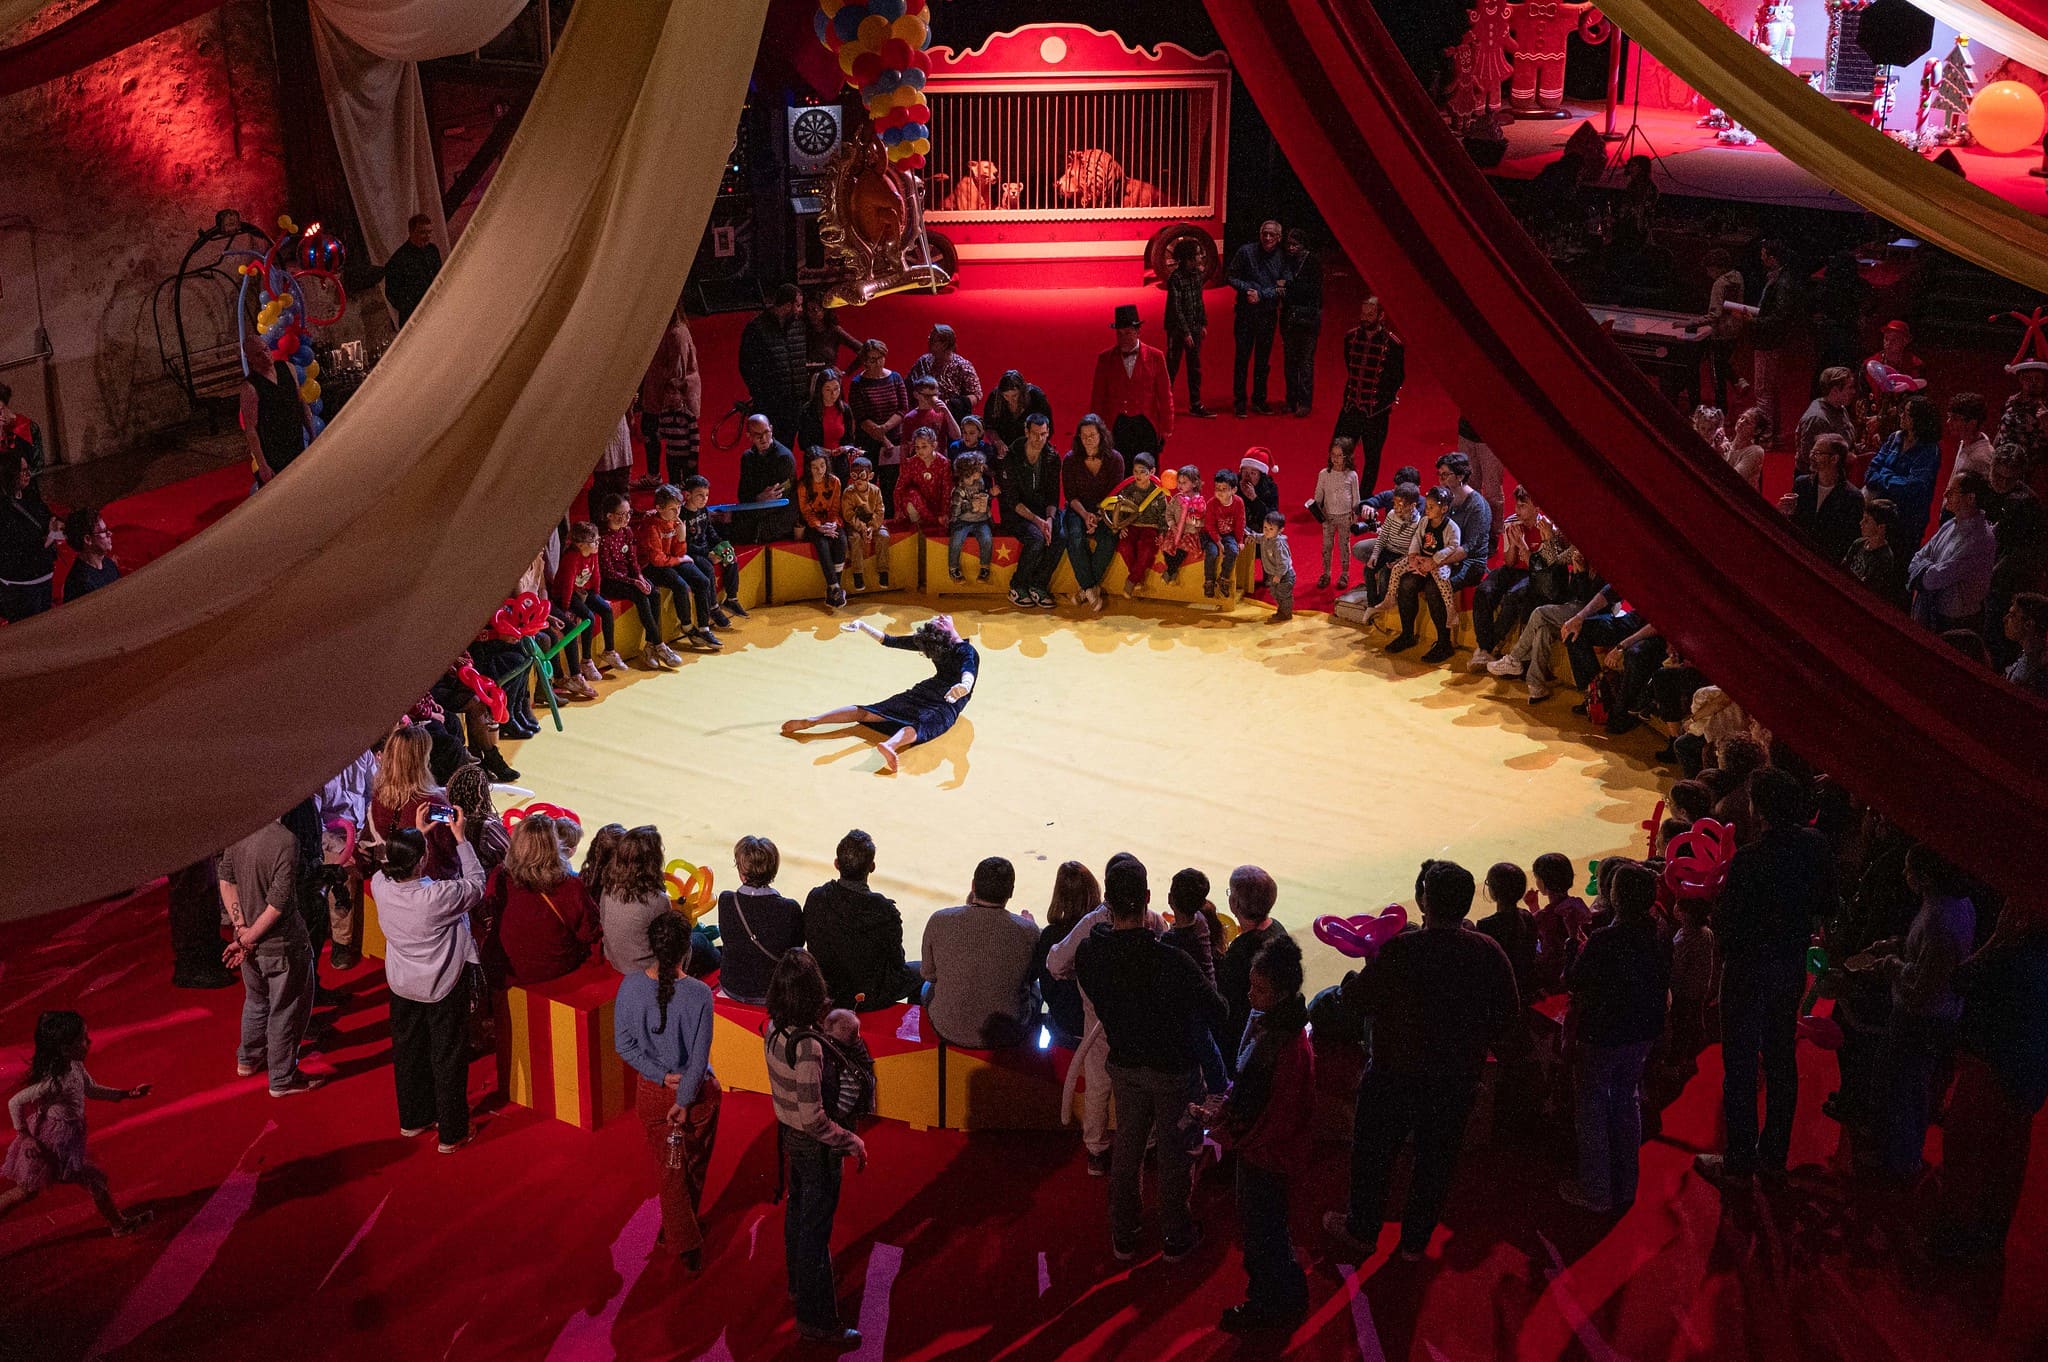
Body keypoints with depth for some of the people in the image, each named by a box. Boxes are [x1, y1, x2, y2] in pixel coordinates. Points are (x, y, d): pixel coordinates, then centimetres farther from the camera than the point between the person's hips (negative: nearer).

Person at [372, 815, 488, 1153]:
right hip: (443, 987, -5)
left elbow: (398, 869, 7)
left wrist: (419, 832, 7)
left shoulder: (380, 885, -18)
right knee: (448, 1057, 11)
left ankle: (412, 1119, 40)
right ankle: (451, 1133, 22)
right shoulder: (439, 896, -33)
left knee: (408, 1050, 23)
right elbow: (476, 884, -14)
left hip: (402, 985, 5)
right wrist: (461, 838, -9)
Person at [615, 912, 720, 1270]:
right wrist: (684, 1099, -12)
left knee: (669, 1168, 18)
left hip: (652, 1093, 1)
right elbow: (700, 1056, -20)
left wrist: (662, 1076, -10)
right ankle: (685, 1226, 43)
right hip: (698, 1092, -1)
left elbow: (624, 1046, -11)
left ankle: (684, 1242, 25)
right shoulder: (699, 994, -23)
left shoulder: (630, 986, -17)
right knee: (695, 1166, 23)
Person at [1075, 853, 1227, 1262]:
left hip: (1124, 1066, 4)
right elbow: (1217, 1013, -22)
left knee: (1126, 1148, 23)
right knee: (1175, 1155, 17)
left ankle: (1123, 1237, 39)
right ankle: (1177, 1238, 36)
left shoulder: (1088, 954, -20)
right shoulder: (1170, 960, -34)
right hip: (1174, 1070, -4)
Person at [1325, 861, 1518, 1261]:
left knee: (1374, 1151, 18)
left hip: (1396, 1074, -3)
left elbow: (1359, 999, -13)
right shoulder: (1487, 953, -12)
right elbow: (1509, 1014, -1)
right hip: (1458, 1079, 3)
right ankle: (1416, 1240, 31)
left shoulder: (1399, 951, -23)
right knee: (1437, 1158, 19)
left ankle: (1362, 1230, 34)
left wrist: (1353, 977, 8)